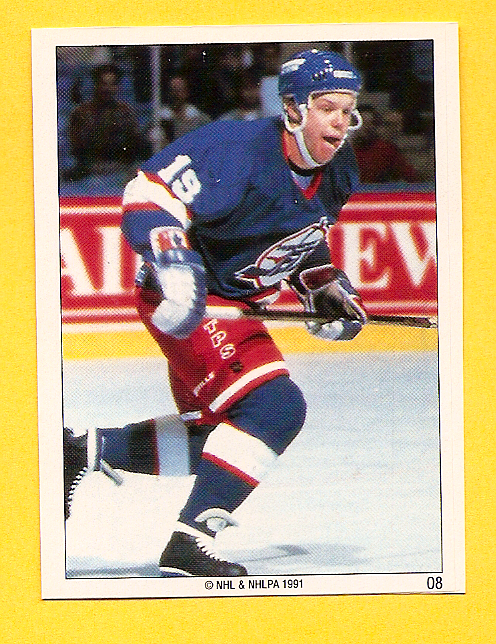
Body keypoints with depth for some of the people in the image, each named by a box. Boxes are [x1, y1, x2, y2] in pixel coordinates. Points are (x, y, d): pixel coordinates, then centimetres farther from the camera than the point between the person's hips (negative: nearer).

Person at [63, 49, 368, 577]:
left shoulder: (336, 174, 2)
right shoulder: (238, 148, -25)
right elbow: (149, 192, -26)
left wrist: (324, 288, 7)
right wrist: (172, 263, -38)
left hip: (235, 305, 10)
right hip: (188, 298, -10)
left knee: (211, 435, 16)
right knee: (273, 408, -23)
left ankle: (82, 451, 31)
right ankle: (188, 544, -21)